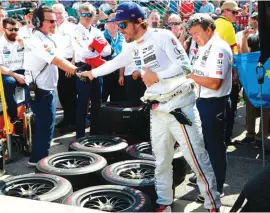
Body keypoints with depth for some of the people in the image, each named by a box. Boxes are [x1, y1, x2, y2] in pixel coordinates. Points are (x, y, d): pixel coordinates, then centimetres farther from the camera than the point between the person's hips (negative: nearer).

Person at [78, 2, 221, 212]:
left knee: (198, 159, -3)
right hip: (157, 110, 8)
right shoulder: (132, 47, 12)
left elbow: (184, 64, -16)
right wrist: (92, 72, 34)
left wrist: (157, 76, -17)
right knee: (161, 160, 15)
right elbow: (114, 63, 28)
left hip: (179, 106, -7)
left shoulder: (162, 36, -11)